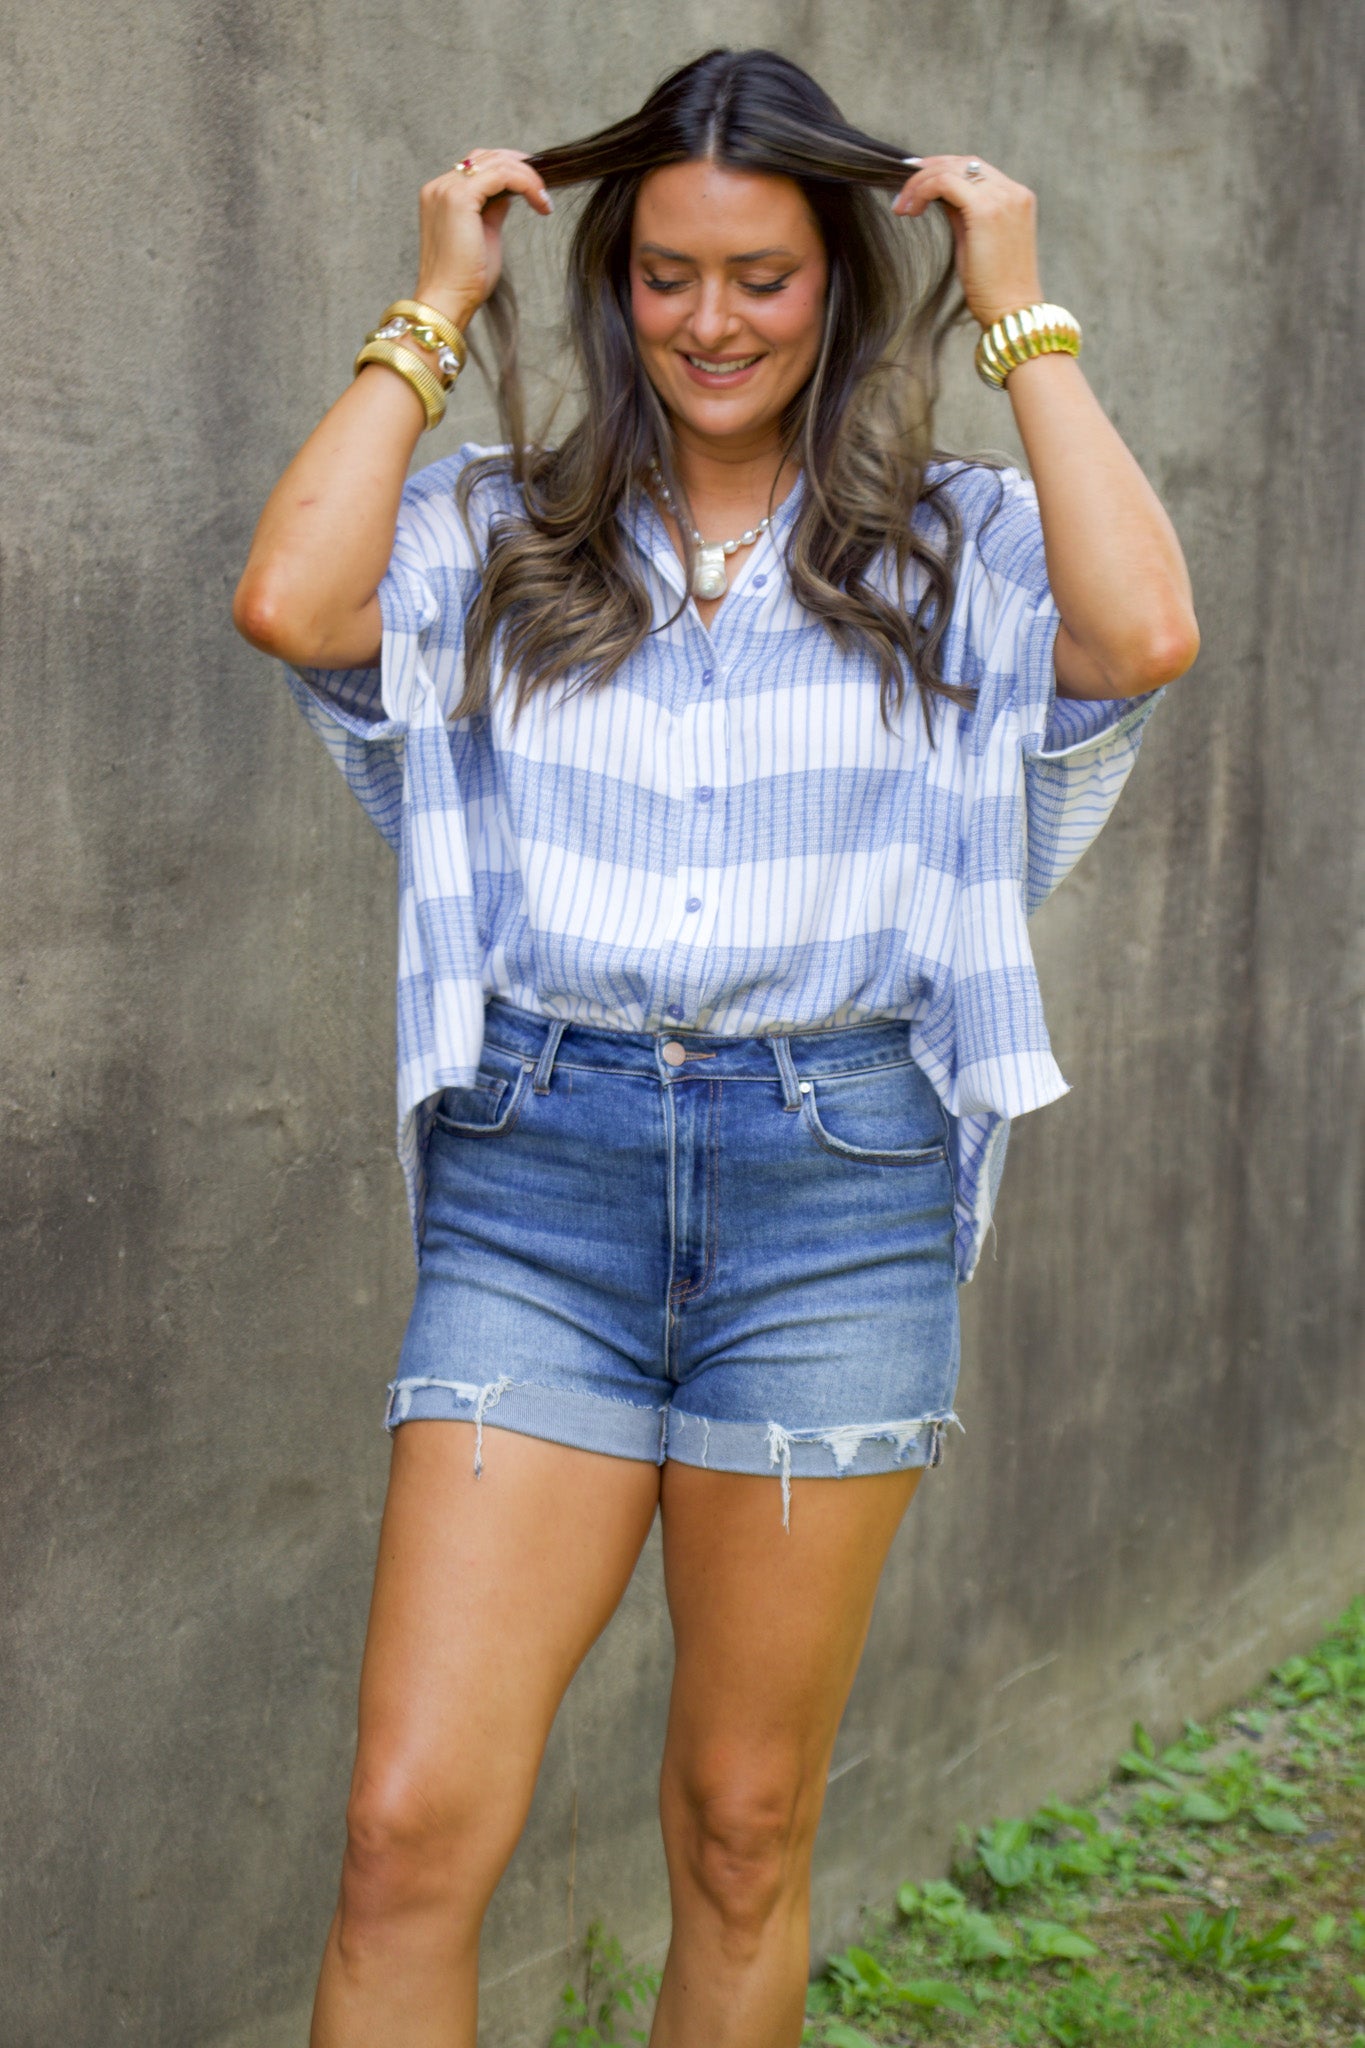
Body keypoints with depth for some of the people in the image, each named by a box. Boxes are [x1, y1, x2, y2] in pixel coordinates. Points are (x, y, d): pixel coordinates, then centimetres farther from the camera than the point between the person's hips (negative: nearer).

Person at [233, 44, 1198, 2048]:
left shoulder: (951, 545, 7)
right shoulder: (499, 533, 8)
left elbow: (1146, 634, -14)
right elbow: (292, 602, -12)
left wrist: (1022, 318, -3)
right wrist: (435, 310, 0)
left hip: (838, 1188, 0)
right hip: (535, 1182, 0)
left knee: (747, 1828, 10)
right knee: (412, 1828, -6)